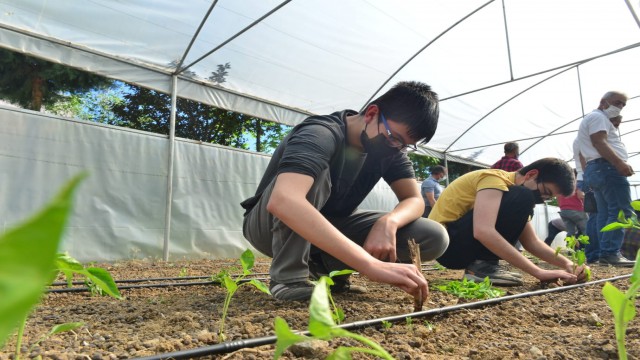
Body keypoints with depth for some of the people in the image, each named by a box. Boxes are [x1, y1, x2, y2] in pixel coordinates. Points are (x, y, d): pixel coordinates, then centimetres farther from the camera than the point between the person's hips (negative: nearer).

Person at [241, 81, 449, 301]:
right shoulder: (321, 135, -30)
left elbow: (414, 200, -9)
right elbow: (283, 201, -49)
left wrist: (389, 221, -34)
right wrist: (370, 264, -55)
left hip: (330, 228, 6)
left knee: (435, 237, -11)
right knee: (316, 174, -37)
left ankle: (323, 264, -3)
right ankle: (288, 277, -23)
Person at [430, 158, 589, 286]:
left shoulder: (510, 191, 13)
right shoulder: (495, 179, -16)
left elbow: (532, 242, 10)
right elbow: (483, 232, -33)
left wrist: (566, 263, -7)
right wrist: (538, 272, -30)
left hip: (462, 246, 10)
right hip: (446, 242, -9)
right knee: (522, 199, -18)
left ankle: (482, 264, 6)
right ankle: (482, 265, -15)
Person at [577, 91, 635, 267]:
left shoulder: (591, 119, 30)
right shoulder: (598, 116, -3)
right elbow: (599, 142, -18)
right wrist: (620, 163, -26)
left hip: (595, 169, 11)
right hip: (607, 167, -11)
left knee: (605, 214, 7)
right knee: (622, 211, -16)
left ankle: (604, 253, 5)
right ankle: (611, 253, -20)